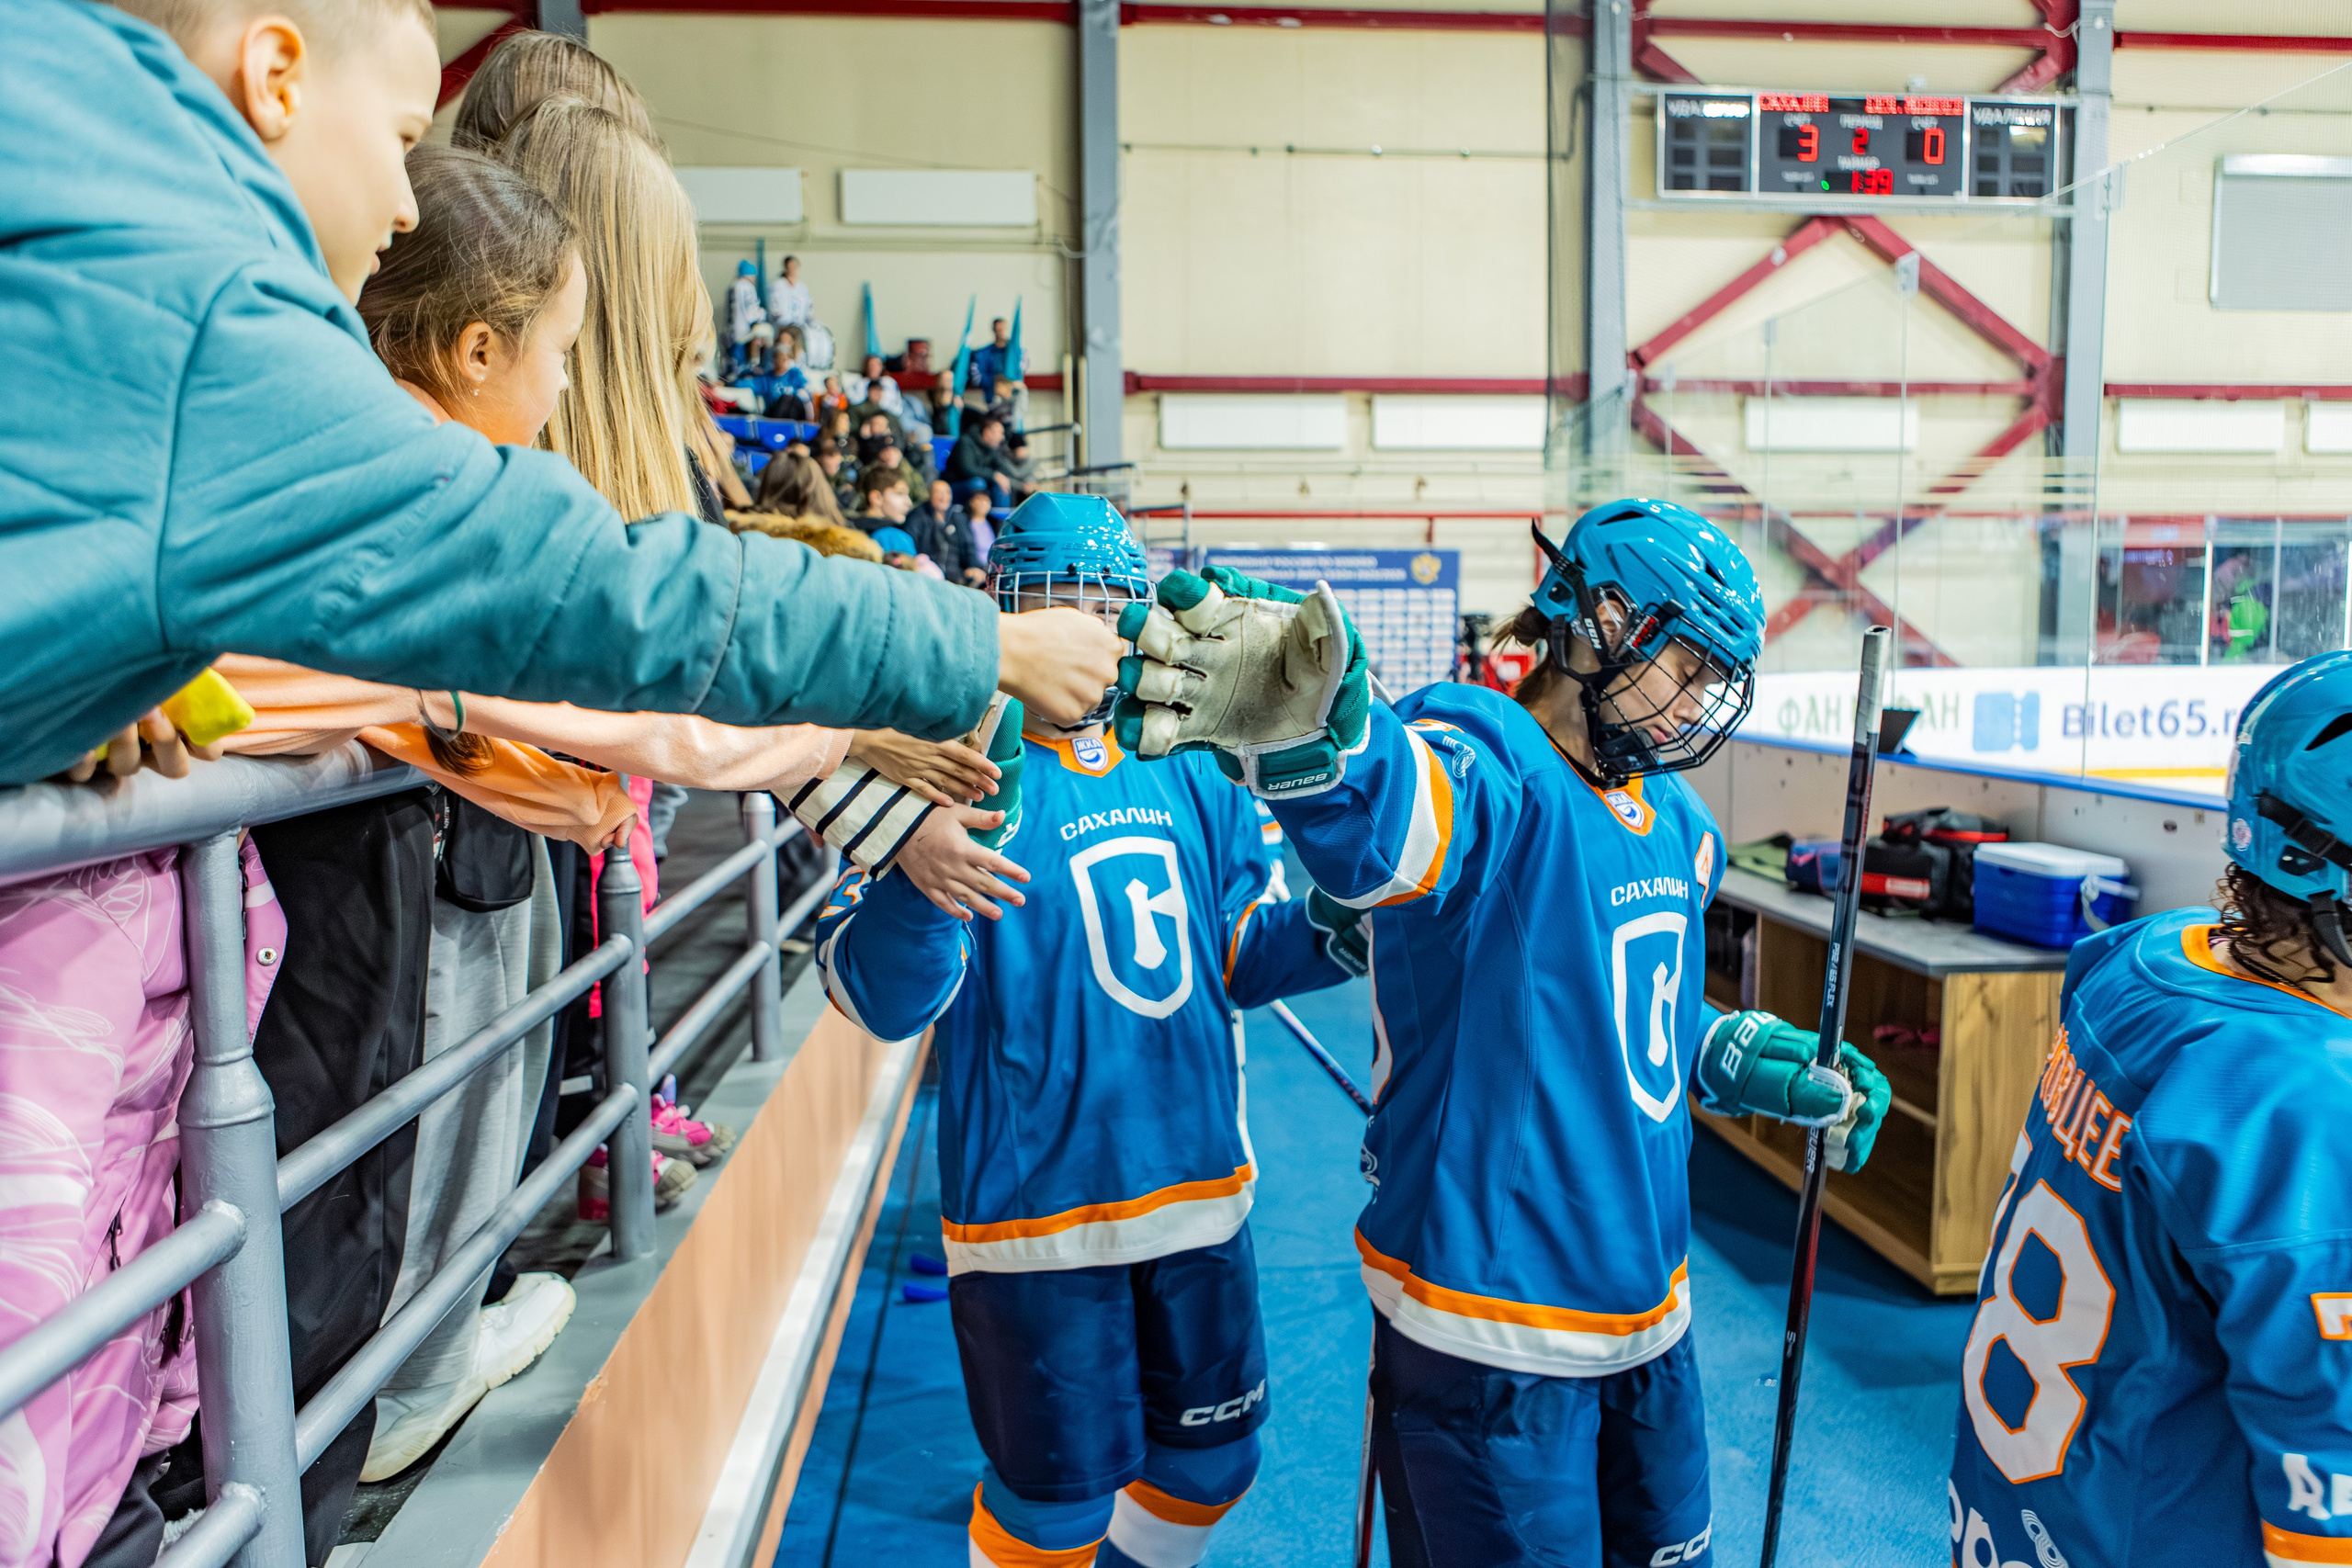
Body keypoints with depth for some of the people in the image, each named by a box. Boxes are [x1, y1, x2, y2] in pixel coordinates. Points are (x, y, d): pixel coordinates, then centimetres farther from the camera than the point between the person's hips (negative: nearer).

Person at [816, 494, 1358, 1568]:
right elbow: (882, 997, -19)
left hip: (1201, 1195, 6)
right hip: (1039, 1216, -5)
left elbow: (1243, 951, 14)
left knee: (1213, 1458, 23)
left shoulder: (1183, 774, 6)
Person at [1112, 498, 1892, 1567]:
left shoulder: (1677, 825, 8)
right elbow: (1388, 817, -46)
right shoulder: (1492, 768, -20)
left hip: (1651, 1314, 9)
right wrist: (1302, 728, -67)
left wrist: (1764, 1068, 20)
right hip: (1492, 1336, -8)